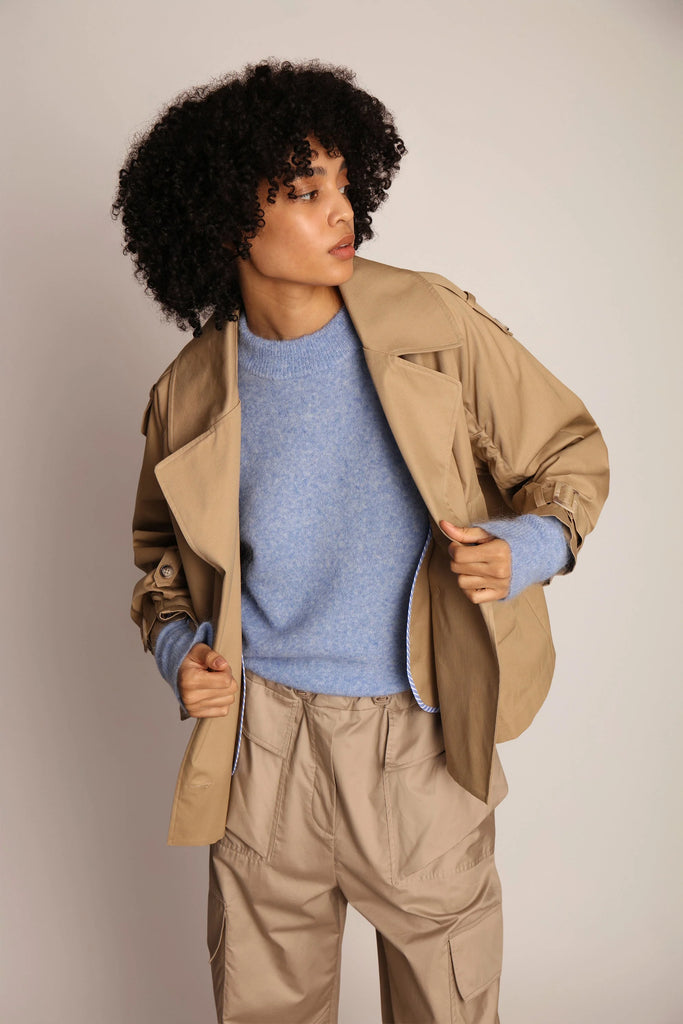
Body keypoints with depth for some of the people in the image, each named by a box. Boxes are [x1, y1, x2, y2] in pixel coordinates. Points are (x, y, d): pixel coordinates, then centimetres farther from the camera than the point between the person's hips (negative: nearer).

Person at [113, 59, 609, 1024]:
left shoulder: (435, 323, -8)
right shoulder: (189, 395, -3)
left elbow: (569, 450, 1)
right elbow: (162, 546, 14)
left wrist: (529, 545, -19)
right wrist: (175, 644, -5)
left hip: (423, 739, -1)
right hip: (263, 738, 2)